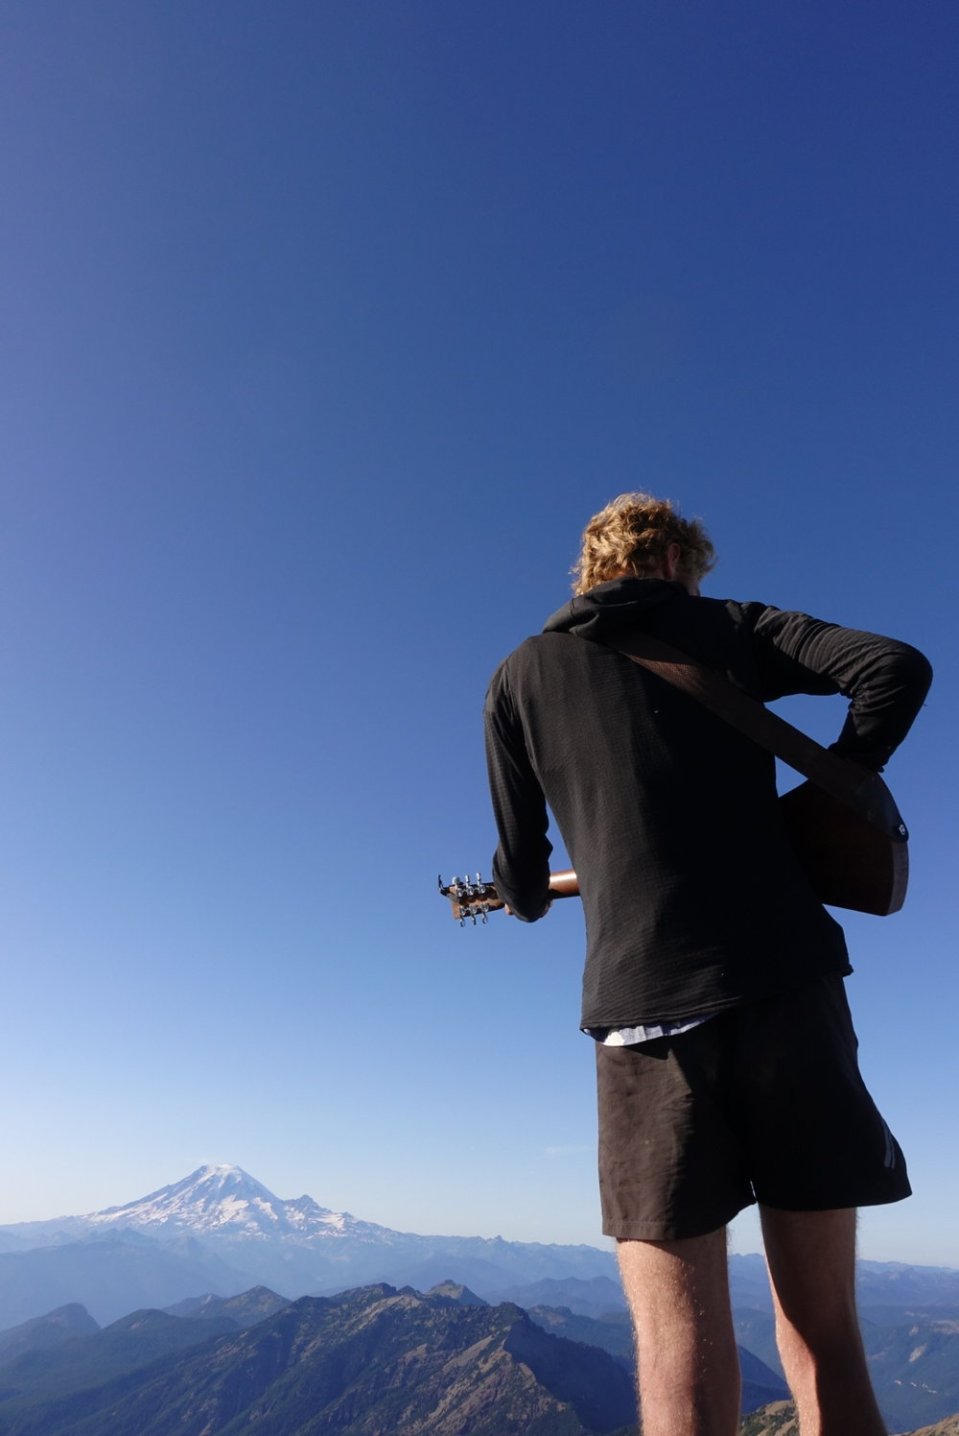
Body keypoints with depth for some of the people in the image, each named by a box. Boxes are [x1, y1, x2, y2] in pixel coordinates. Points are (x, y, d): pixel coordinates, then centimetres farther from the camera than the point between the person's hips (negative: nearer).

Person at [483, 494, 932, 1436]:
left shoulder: (521, 676, 14)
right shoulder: (729, 626, 15)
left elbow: (523, 879, 14)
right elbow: (898, 667, 2)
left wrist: (529, 899, 37)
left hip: (644, 999, -1)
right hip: (790, 982, 2)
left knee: (679, 1345, 4)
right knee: (823, 1334, 13)